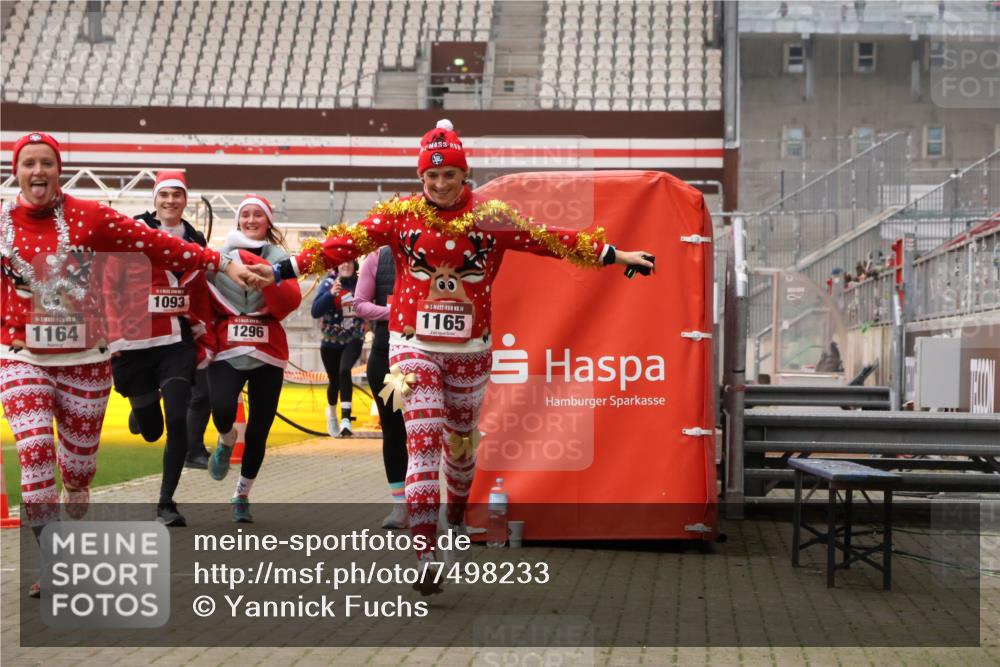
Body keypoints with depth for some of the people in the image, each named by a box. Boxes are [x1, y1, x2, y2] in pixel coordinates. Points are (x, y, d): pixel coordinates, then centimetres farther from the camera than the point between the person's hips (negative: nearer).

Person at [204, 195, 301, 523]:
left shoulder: (280, 258, 6)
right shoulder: (218, 258, 7)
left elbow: (290, 303, -10)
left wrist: (264, 271, -22)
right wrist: (206, 340, -6)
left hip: (267, 354, 1)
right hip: (227, 351, -1)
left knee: (259, 430, 2)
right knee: (222, 410, -26)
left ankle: (242, 496, 22)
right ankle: (226, 441, 11)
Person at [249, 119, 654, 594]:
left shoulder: (491, 217, -1)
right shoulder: (398, 216, -2)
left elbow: (550, 240, -4)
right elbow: (344, 244, -7)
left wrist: (612, 255, -9)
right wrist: (283, 270, -15)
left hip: (470, 351, 2)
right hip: (414, 346, -2)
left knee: (460, 442, 16)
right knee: (423, 442, -13)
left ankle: (457, 516, 46)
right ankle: (426, 555, -15)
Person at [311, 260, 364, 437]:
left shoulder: (360, 283, -6)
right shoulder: (328, 284, -11)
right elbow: (315, 311, -22)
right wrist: (331, 293, -35)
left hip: (353, 340, 0)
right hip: (331, 342, 0)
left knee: (344, 371, -25)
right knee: (334, 380, 10)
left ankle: (345, 418, -31)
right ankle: (332, 412, 42)